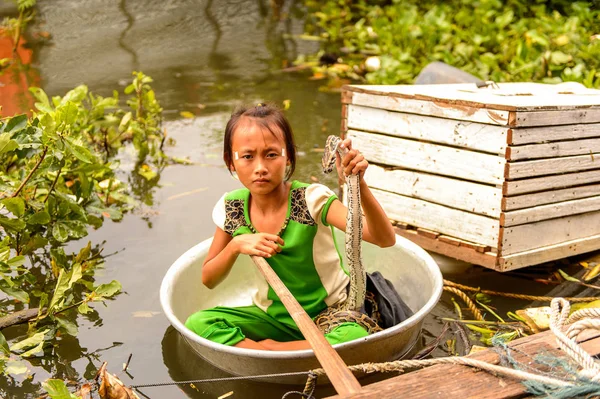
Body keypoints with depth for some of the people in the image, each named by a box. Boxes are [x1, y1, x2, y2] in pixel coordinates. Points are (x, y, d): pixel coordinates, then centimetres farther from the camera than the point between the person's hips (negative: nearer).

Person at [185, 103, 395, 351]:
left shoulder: (312, 199, -21)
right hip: (272, 317, 3)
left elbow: (385, 239, -29)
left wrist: (358, 183, -45)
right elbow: (208, 280, 2)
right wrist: (236, 246, -18)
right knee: (197, 324, -19)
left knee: (357, 338, -37)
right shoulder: (232, 208, -8)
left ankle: (269, 348, -17)